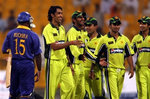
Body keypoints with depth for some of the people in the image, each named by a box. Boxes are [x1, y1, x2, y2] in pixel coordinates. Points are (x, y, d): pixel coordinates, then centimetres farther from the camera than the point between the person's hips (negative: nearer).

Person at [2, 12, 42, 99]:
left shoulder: (11, 34, 3)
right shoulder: (33, 36, -7)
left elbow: (5, 51, 8)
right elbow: (37, 55, -5)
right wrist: (39, 71, 3)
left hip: (14, 63, 4)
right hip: (27, 65, -4)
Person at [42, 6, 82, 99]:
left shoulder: (62, 28, 14)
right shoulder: (48, 29, -10)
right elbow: (54, 46, -19)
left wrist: (68, 61, 14)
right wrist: (71, 43, -24)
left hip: (64, 62, 7)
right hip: (53, 62, -7)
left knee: (70, 86, 0)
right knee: (51, 89, -3)